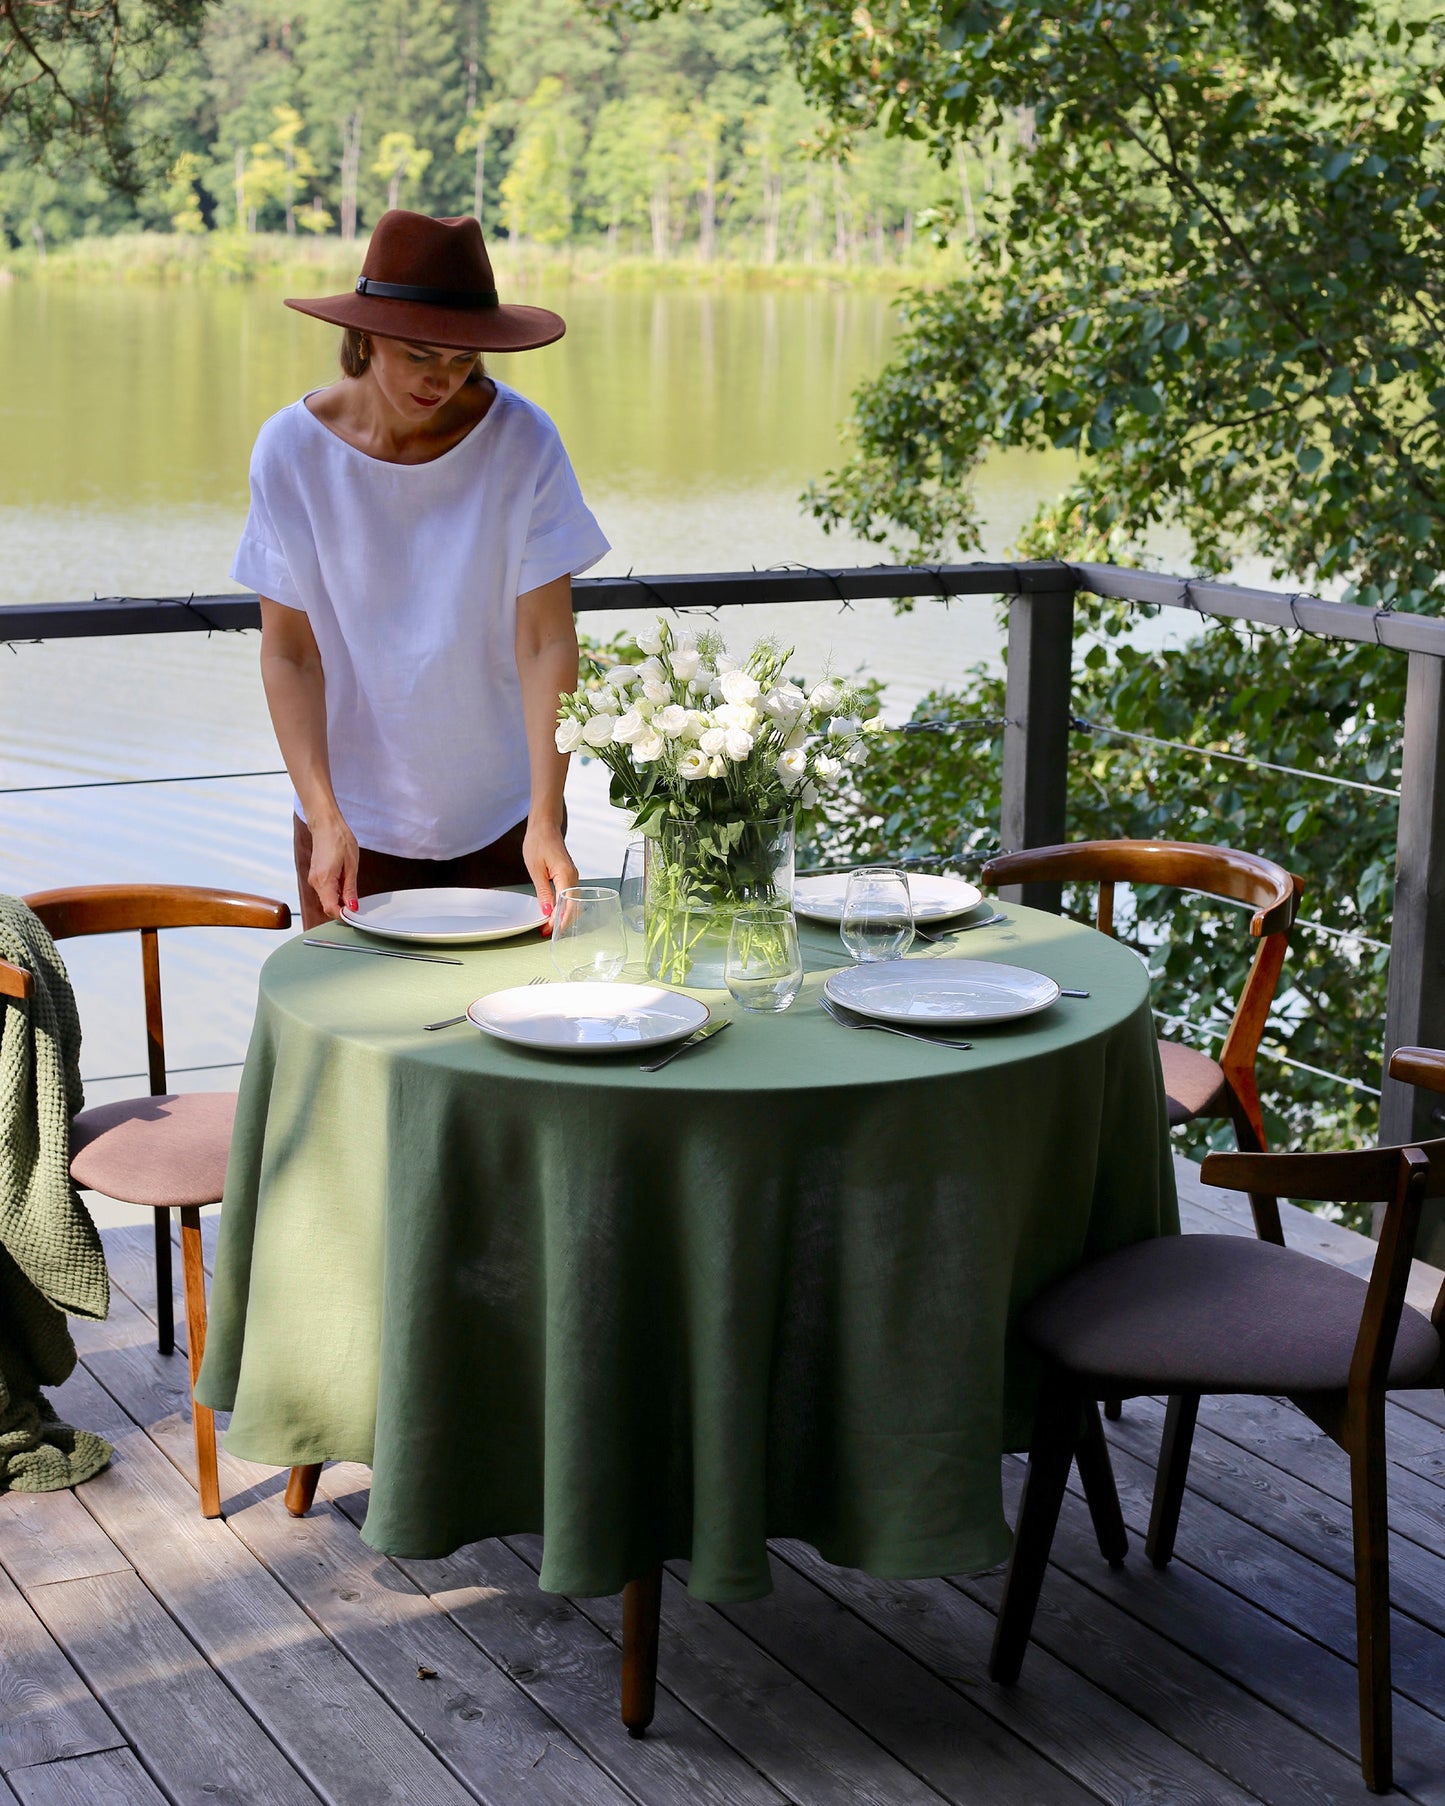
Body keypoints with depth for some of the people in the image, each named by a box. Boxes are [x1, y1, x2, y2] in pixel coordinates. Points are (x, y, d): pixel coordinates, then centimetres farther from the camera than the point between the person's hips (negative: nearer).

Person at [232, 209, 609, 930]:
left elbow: (546, 643, -15)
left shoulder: (521, 439, -12)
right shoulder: (291, 449, -10)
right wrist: (325, 819, -18)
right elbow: (289, 653, -8)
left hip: (502, 814, 0)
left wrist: (545, 821, -24)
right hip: (358, 811, 0)